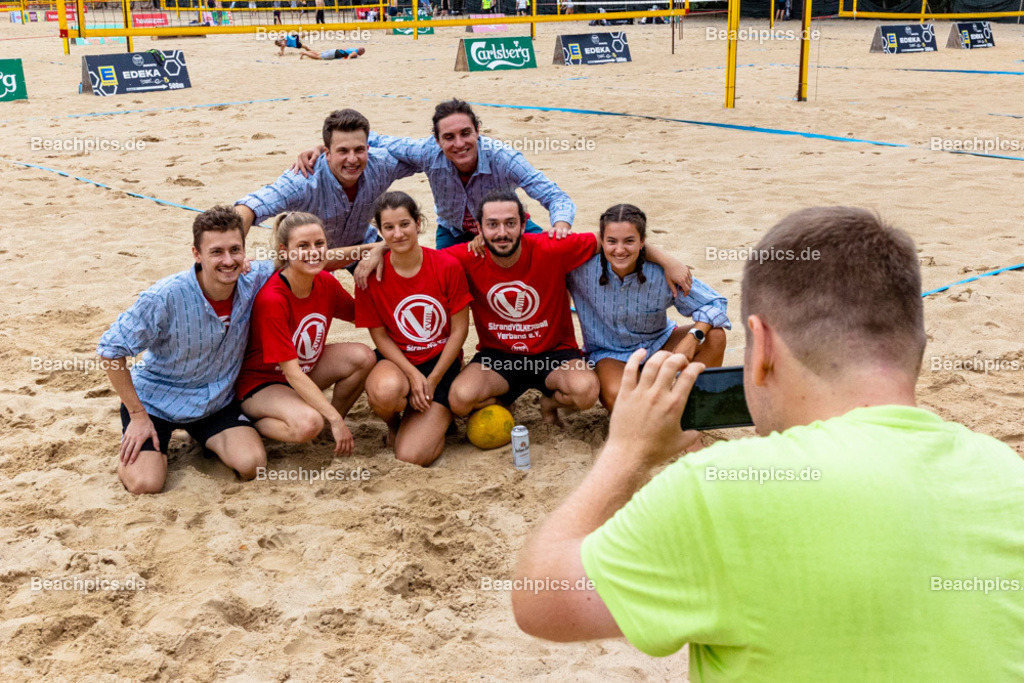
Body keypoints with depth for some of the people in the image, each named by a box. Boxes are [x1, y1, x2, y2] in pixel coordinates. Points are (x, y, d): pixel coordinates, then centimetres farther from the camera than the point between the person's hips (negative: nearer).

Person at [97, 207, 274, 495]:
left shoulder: (253, 281, -16)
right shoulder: (167, 296, -29)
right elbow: (111, 349, -19)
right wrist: (137, 415, -17)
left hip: (216, 401, 3)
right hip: (156, 400, -3)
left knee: (252, 464, -20)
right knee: (145, 484, -21)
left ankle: (203, 436, 15)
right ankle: (132, 443, 16)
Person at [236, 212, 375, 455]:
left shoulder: (326, 283, -9)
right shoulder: (271, 300, -29)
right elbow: (291, 372, -29)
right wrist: (334, 419, -30)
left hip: (306, 370, 7)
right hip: (260, 383, -7)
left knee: (363, 356, -18)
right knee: (309, 424, -35)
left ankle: (332, 425, 2)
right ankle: (251, 425, -6)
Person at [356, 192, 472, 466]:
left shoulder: (448, 266, -11)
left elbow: (460, 329, -5)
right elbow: (379, 335, -3)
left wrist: (432, 380, -10)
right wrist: (412, 374, -16)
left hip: (441, 364, -1)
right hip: (396, 362, 1)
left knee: (412, 456, -19)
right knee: (386, 391, -39)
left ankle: (439, 418, 17)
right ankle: (393, 423, 1)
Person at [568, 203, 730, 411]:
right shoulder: (584, 267, -23)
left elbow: (714, 303, -16)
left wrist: (693, 336, -32)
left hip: (657, 343, 3)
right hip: (609, 353, -2)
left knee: (715, 336, -20)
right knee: (617, 398, -36)